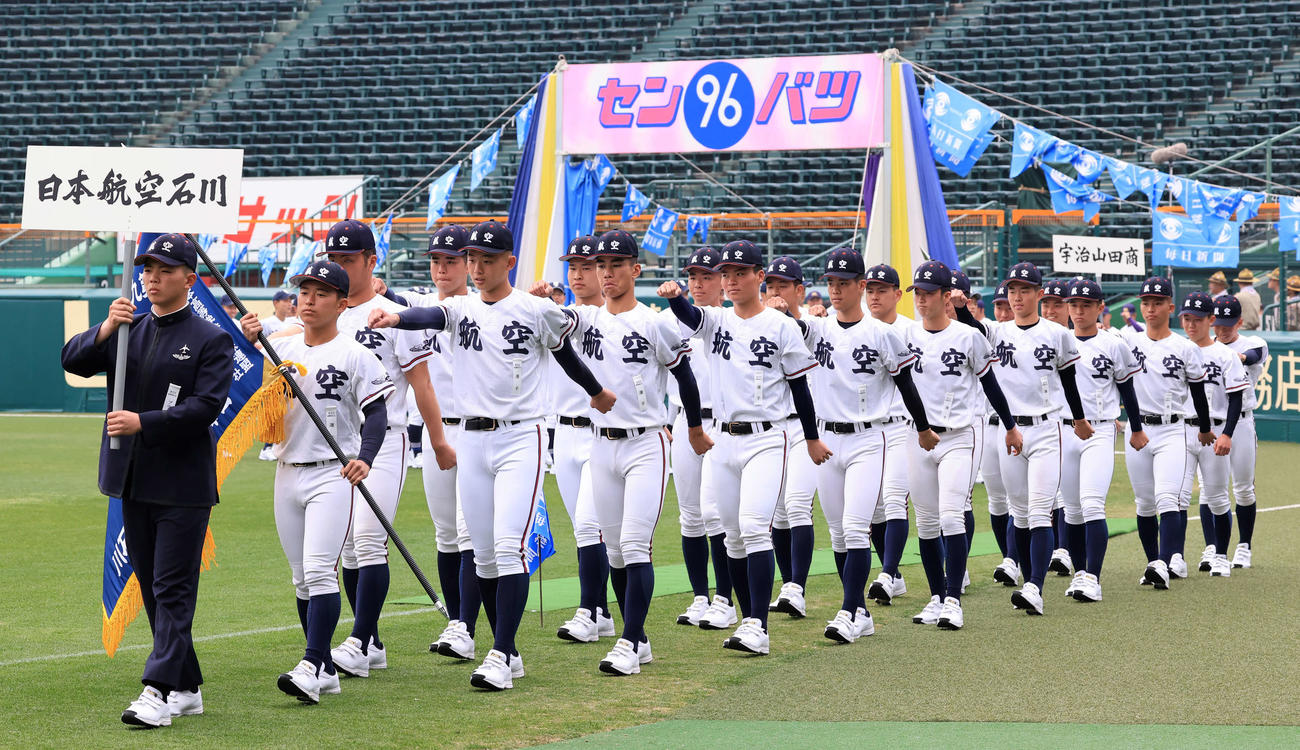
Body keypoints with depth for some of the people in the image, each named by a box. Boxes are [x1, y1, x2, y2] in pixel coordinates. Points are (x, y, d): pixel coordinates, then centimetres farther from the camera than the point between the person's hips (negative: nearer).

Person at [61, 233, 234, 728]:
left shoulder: (211, 341, -3)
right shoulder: (127, 331, 13)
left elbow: (206, 405, -15)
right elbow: (73, 361, 2)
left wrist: (143, 422, -23)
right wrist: (107, 329, -15)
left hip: (183, 485, -6)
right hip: (133, 481, 6)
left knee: (173, 591, -9)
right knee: (152, 590, 11)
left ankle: (158, 692, -14)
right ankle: (186, 689, 19)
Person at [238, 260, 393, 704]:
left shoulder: (355, 356, -5)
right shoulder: (281, 349, 11)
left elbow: (376, 414, -9)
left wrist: (365, 457, -26)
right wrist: (249, 344, -9)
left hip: (333, 474, -6)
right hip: (288, 474, 6)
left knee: (319, 571, -16)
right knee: (302, 579, 8)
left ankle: (311, 666, -19)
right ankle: (325, 671, 14)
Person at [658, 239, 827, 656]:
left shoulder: (781, 326, -1)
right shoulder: (716, 321, 8)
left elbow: (799, 386, 3)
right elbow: (688, 315, -14)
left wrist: (812, 439, 7)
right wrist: (674, 295, -37)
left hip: (766, 439, -5)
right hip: (725, 440, 5)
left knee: (754, 527, -18)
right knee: (733, 535, 9)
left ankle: (758, 628, -22)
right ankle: (750, 621, 18)